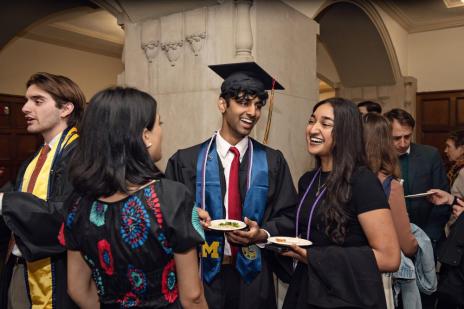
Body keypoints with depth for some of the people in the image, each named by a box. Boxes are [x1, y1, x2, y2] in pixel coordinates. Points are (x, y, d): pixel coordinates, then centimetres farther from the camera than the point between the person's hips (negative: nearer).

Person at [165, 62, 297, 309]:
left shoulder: (272, 162, 0)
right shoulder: (186, 161, -4)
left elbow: (288, 216, 5)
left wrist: (263, 234, -13)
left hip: (254, 280, 1)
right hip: (202, 276, -1)